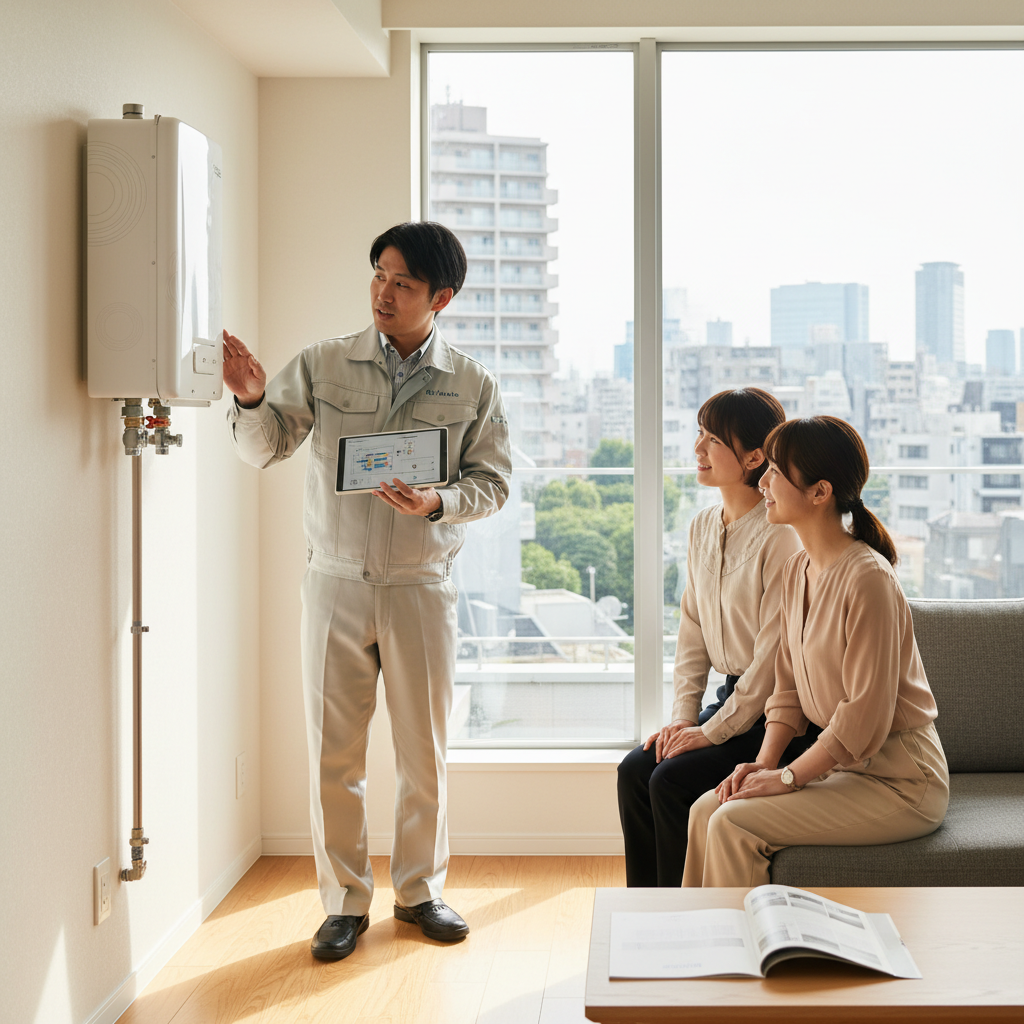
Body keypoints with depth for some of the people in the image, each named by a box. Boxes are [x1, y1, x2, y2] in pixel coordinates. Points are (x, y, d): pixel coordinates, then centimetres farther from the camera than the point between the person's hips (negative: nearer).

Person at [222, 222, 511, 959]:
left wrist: (438, 503, -18)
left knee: (423, 750, 9)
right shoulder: (323, 365, 1)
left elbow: (493, 481, 2)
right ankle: (345, 901, 19)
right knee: (334, 752, 4)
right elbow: (265, 449, -1)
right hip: (336, 582, 0)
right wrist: (252, 399, -21)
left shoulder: (472, 386, 1)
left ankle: (420, 890, 27)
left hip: (423, 586, 0)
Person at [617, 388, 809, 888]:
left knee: (672, 780, -20)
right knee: (634, 770, -7)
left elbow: (774, 653, -20)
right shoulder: (702, 527, 8)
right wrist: (682, 715, 2)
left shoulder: (780, 537, -19)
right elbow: (692, 628, 12)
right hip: (732, 696, 8)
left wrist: (713, 731, -17)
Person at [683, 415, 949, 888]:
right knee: (706, 810, -5)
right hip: (840, 761, 8)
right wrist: (764, 762, -3)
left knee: (732, 825, -18)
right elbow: (788, 687, 11)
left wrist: (788, 776, -16)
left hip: (899, 780, -8)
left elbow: (866, 715, -22)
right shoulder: (797, 570, 7)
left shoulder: (867, 578, -21)